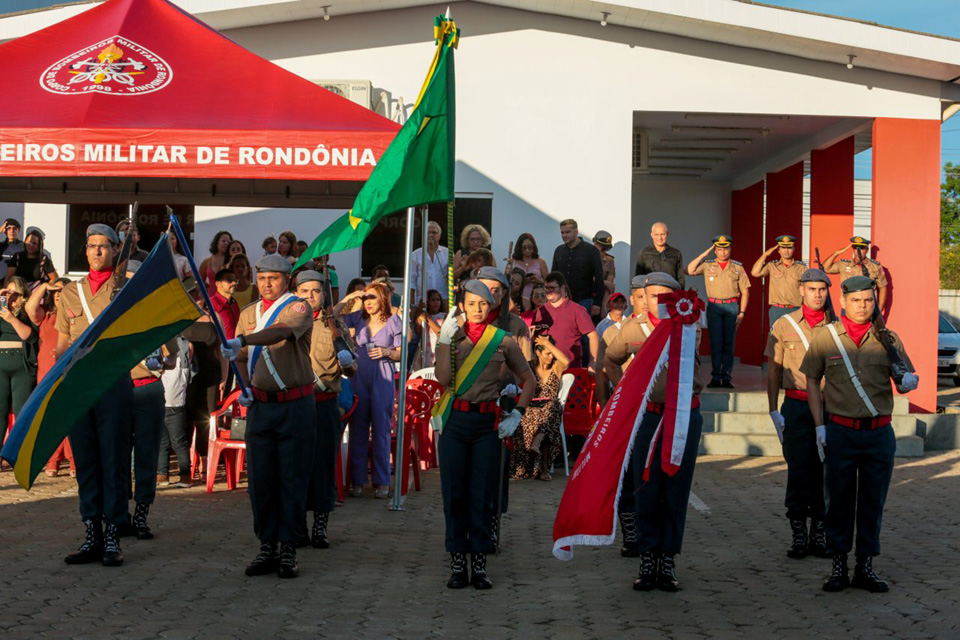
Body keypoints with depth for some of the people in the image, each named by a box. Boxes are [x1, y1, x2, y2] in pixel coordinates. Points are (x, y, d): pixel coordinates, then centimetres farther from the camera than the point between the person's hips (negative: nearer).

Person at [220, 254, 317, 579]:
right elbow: (242, 357, 21)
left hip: (295, 404, -5)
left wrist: (242, 340, -40)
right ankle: (267, 547, 13)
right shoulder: (248, 313, 13)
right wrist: (245, 387, 3)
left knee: (292, 477, -1)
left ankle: (288, 549, 5)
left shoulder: (298, 308, -6)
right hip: (260, 404, 5)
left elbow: (281, 332, -27)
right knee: (261, 478, 5)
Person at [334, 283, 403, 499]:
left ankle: (382, 482, 7)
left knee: (381, 430, 1)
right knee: (358, 429, 3)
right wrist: (347, 299, -3)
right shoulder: (358, 318, 8)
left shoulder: (394, 321, 2)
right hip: (359, 378, 2)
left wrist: (386, 352, -14)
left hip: (382, 380, -2)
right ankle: (357, 481, 9)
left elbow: (401, 354, 4)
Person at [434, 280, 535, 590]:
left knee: (483, 494, 0)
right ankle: (457, 564, 8)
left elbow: (529, 380, 15)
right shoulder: (451, 337, 7)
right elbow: (443, 378, -8)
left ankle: (480, 564, 8)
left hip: (488, 423, 0)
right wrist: (446, 342, -13)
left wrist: (517, 414, 6)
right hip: (455, 421, 0)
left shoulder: (503, 341, 7)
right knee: (454, 492, 1)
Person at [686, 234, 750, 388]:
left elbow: (745, 291, 7)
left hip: (732, 307, 0)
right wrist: (704, 254, -4)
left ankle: (726, 377, 3)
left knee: (729, 343, 0)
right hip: (714, 306, 0)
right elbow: (690, 270, -6)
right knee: (715, 342, -3)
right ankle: (715, 377, 0)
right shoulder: (707, 265, 8)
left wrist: (742, 312, -2)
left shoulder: (737, 268, 7)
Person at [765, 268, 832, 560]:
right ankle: (798, 534, 8)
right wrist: (774, 411, -1)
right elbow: (773, 371, 5)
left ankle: (819, 533, 13)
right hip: (796, 407, -1)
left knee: (824, 471, 3)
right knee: (798, 470, -1)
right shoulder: (784, 324, 4)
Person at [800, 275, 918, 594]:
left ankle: (865, 567, 15)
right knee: (839, 501, 3)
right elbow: (812, 381, 7)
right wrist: (820, 426, 0)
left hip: (879, 433, 1)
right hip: (840, 432, -1)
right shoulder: (825, 336, 3)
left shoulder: (888, 339, 6)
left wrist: (909, 381, -18)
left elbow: (904, 380, 8)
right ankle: (838, 566, 13)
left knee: (873, 502, 6)